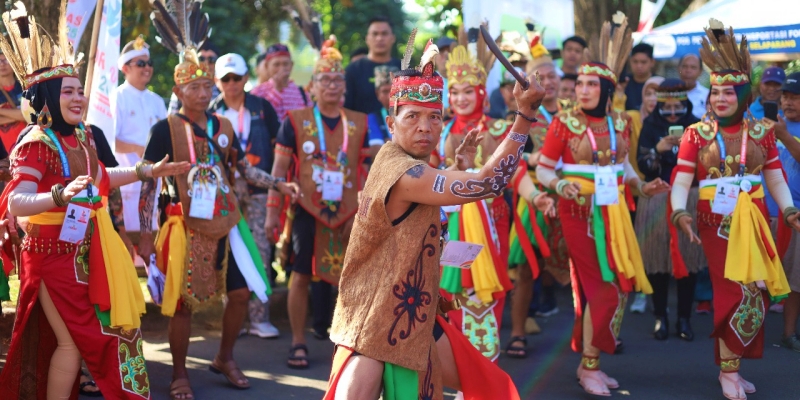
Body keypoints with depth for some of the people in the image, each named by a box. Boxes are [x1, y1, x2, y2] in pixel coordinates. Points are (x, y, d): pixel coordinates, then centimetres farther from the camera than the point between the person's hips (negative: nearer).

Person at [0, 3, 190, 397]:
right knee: (72, 340, -3)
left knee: (97, 331, 16)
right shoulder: (36, 143, -21)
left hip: (85, 253, 8)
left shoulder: (81, 135, 5)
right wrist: (60, 195, -50)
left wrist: (148, 171, 24)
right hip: (53, 255, -8)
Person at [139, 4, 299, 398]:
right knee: (183, 302, 0)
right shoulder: (165, 129, -8)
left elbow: (244, 169, 13)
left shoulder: (223, 126, 7)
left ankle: (225, 358, 29)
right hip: (186, 228, -5)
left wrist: (279, 184, -1)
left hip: (226, 224, 5)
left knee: (241, 291, 8)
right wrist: (146, 233, -11)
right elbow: (149, 182, -8)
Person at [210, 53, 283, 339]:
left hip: (258, 187, 0)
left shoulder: (262, 108, 7)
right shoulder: (211, 113, 5)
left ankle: (259, 317, 1)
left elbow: (277, 144, 9)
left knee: (261, 249, -3)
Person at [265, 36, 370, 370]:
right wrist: (273, 210, -4)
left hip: (348, 215, 2)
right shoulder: (296, 120, 0)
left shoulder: (359, 123, 7)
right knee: (301, 277, 2)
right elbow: (279, 167, 1)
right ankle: (298, 343, 12)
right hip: (307, 211, -2)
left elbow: (367, 171, 10)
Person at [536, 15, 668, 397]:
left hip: (614, 212, 6)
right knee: (602, 288, -6)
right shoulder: (564, 123, -9)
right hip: (579, 213, -6)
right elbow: (543, 169, -6)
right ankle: (589, 366, 6)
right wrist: (561, 185, -25)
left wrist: (641, 186, 2)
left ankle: (591, 360, 20)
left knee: (617, 287, 8)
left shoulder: (620, 123, 5)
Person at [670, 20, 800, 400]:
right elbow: (682, 181, -6)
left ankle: (731, 366, 18)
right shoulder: (696, 134, -1)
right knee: (736, 293, -8)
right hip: (716, 223, -3)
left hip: (752, 223, 3)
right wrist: (679, 213, -23)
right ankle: (729, 369, 6)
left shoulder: (761, 132, 6)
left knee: (752, 293, 5)